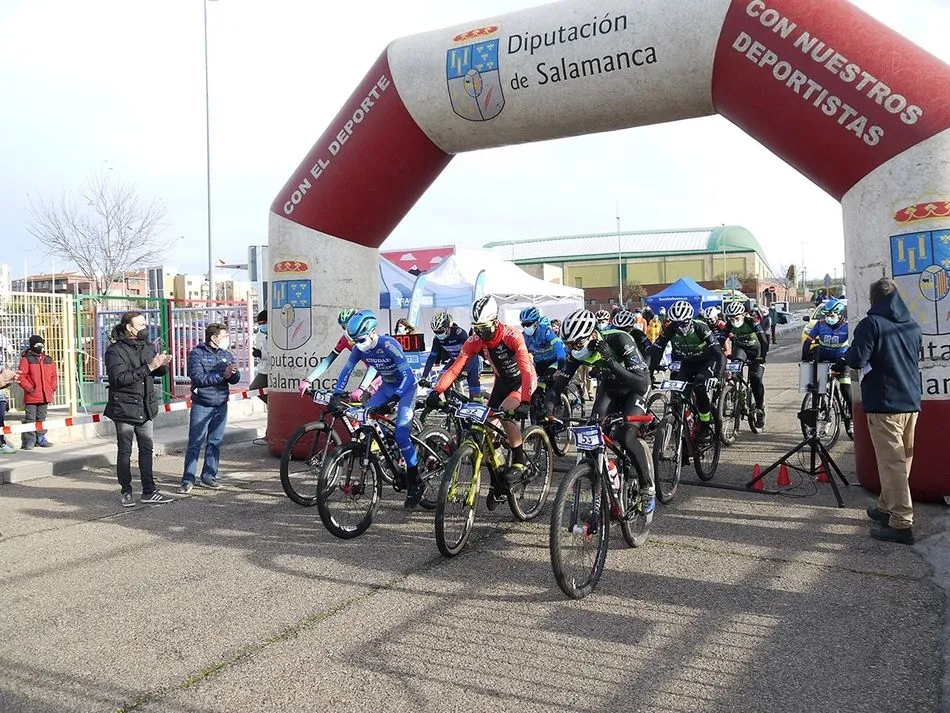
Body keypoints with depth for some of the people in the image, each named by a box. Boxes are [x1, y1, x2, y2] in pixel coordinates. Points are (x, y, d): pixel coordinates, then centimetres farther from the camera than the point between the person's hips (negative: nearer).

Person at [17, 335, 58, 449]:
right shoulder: (26, 359, -4)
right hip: (31, 396, -5)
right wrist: (28, 387, -14)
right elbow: (21, 376, -7)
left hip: (45, 396, 5)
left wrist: (52, 387, 6)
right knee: (30, 418, -3)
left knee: (41, 418, 13)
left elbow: (54, 375, 17)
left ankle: (41, 438, 20)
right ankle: (29, 440, 1)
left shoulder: (49, 360, 12)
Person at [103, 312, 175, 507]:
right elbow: (119, 378, -22)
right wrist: (148, 367, -25)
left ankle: (149, 492, 11)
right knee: (125, 452, 5)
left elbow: (157, 372, 22)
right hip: (125, 408, -6)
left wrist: (162, 365, -2)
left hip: (146, 408, 6)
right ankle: (126, 492, 15)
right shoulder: (115, 350, -9)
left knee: (146, 449, 6)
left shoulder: (147, 347, 10)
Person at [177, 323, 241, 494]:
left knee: (215, 443, 9)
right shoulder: (197, 354, -6)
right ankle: (188, 480, 2)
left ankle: (208, 476, 19)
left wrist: (234, 373, -20)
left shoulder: (226, 354, 9)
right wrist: (222, 375, -23)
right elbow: (199, 378, -18)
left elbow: (235, 379, 3)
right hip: (201, 406, -5)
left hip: (221, 406, 5)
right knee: (195, 443, -3)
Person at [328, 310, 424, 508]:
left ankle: (414, 483, -5)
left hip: (406, 386, -7)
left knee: (401, 434, -17)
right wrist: (337, 395, -15)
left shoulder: (389, 344, -31)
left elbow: (408, 375, -33)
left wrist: (395, 398, -44)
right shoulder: (359, 348, -12)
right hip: (387, 385, 7)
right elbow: (346, 370, -3)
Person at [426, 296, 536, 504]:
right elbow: (455, 368, -20)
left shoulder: (512, 336, -30)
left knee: (506, 413, -31)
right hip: (502, 381, 6)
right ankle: (497, 482, 11)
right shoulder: (474, 341, -16)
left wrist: (525, 402, -50)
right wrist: (436, 391, -34)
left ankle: (519, 461, -10)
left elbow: (527, 370, -38)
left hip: (523, 380, -5)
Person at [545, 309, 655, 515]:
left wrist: (612, 363, -51)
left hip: (634, 388, -5)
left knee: (626, 438, -24)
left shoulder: (620, 341, -36)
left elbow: (642, 384, -42)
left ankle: (648, 488, -3)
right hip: (608, 388, 5)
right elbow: (559, 384, -19)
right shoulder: (577, 352, -21)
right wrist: (547, 412, -34)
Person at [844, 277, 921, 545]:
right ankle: (887, 507, 30)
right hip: (911, 402, 8)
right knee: (901, 459, 16)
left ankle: (901, 523, -6)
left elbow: (856, 360, -19)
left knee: (892, 462, -6)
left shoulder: (871, 324, -12)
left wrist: (848, 352, 1)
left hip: (884, 404, -7)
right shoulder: (912, 325, 11)